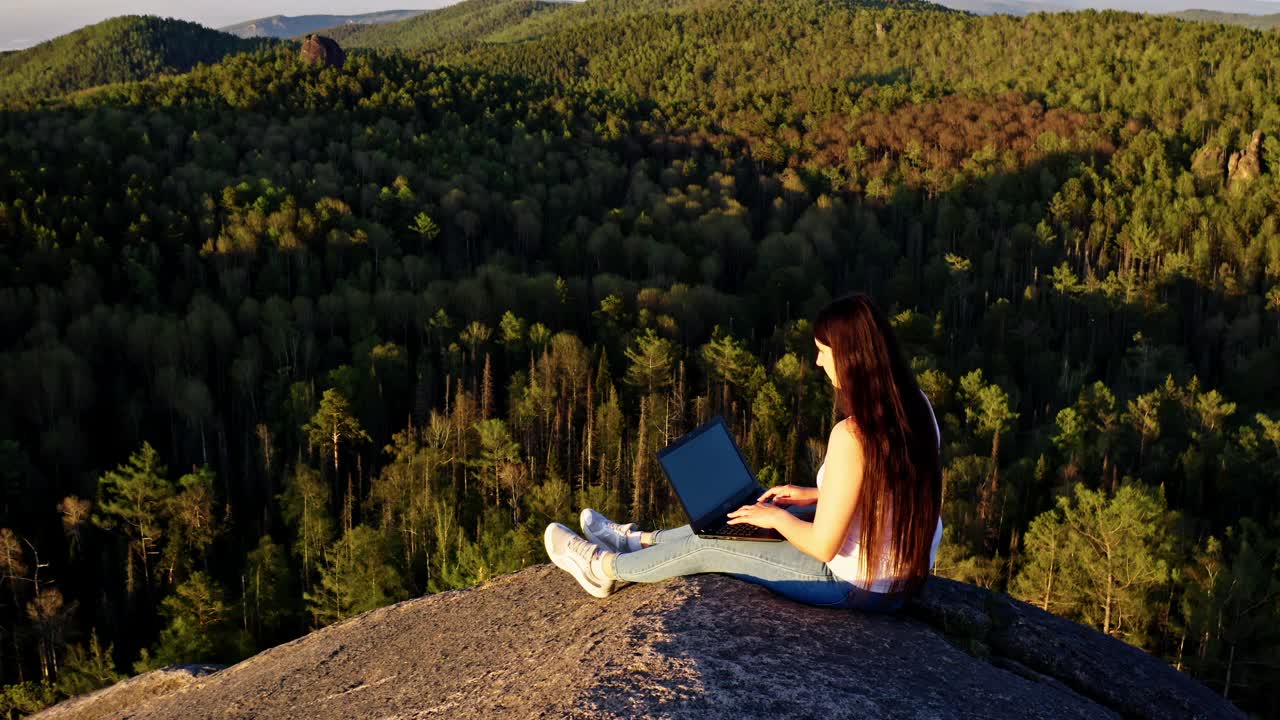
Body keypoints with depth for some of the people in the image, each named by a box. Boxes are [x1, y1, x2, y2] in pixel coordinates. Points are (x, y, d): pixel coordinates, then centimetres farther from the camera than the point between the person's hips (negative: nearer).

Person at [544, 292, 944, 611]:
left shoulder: (851, 435, -30)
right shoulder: (916, 408, -3)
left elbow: (822, 545, -25)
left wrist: (776, 517, -6)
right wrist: (815, 495, 12)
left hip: (858, 587, -8)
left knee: (711, 546, 8)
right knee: (738, 520, 20)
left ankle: (608, 567, 30)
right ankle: (639, 541, 38)